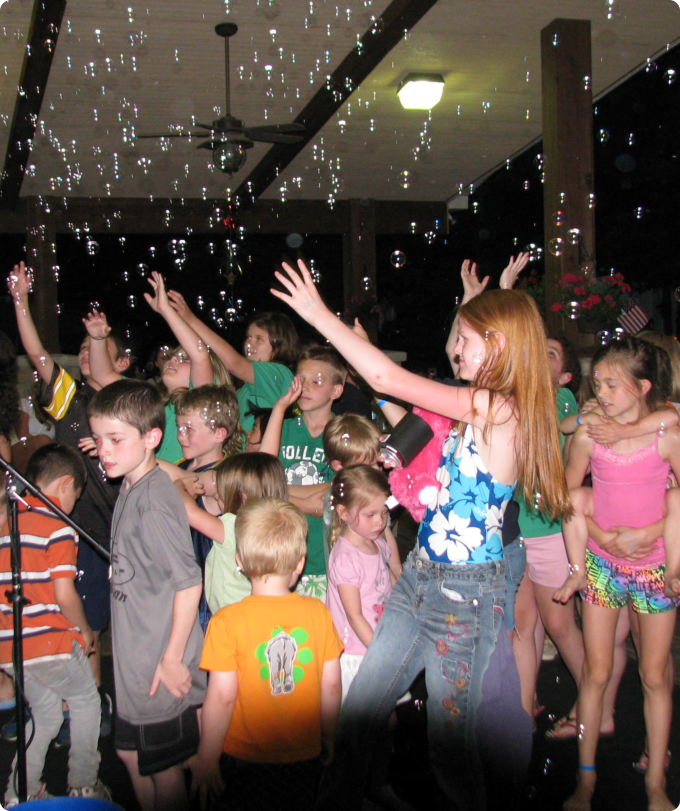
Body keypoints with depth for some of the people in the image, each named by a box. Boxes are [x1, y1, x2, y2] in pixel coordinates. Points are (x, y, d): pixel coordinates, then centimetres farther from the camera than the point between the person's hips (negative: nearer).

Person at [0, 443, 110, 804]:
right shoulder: (58, 528, -12)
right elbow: (64, 595, -17)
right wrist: (85, 631, 0)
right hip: (50, 640, -7)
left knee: (45, 714, 22)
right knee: (86, 701, 16)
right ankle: (83, 786, 20)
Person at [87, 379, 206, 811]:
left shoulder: (155, 502, -23)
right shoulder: (129, 488, 6)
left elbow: (189, 583, -24)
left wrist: (172, 658, -20)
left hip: (161, 665, -9)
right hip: (134, 656, 9)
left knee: (164, 771, 8)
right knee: (133, 756, 23)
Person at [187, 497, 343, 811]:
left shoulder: (227, 621, -17)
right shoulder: (317, 611, -7)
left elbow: (222, 697, -17)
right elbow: (331, 684, -1)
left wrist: (206, 760, -6)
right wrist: (328, 739, 14)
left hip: (245, 761, -2)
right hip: (304, 758, 3)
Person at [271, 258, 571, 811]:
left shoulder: (500, 408, -20)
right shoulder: (484, 410, 7)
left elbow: (388, 379, -21)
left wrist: (320, 314, -14)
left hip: (466, 595, -9)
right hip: (420, 579, 9)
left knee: (450, 743, 7)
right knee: (356, 716, 14)